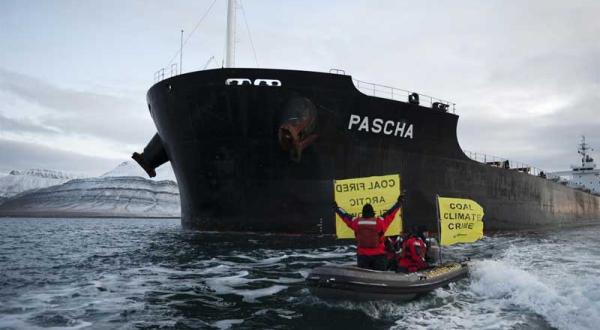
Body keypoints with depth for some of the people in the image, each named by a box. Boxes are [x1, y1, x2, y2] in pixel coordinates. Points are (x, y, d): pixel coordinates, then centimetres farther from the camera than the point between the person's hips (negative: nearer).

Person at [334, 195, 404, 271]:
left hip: (362, 255, 2)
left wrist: (336, 208, 26)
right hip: (378, 255, -2)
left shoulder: (356, 222, -4)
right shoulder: (380, 221, -11)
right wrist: (399, 203, 10)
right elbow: (390, 213, -2)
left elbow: (345, 216, 10)